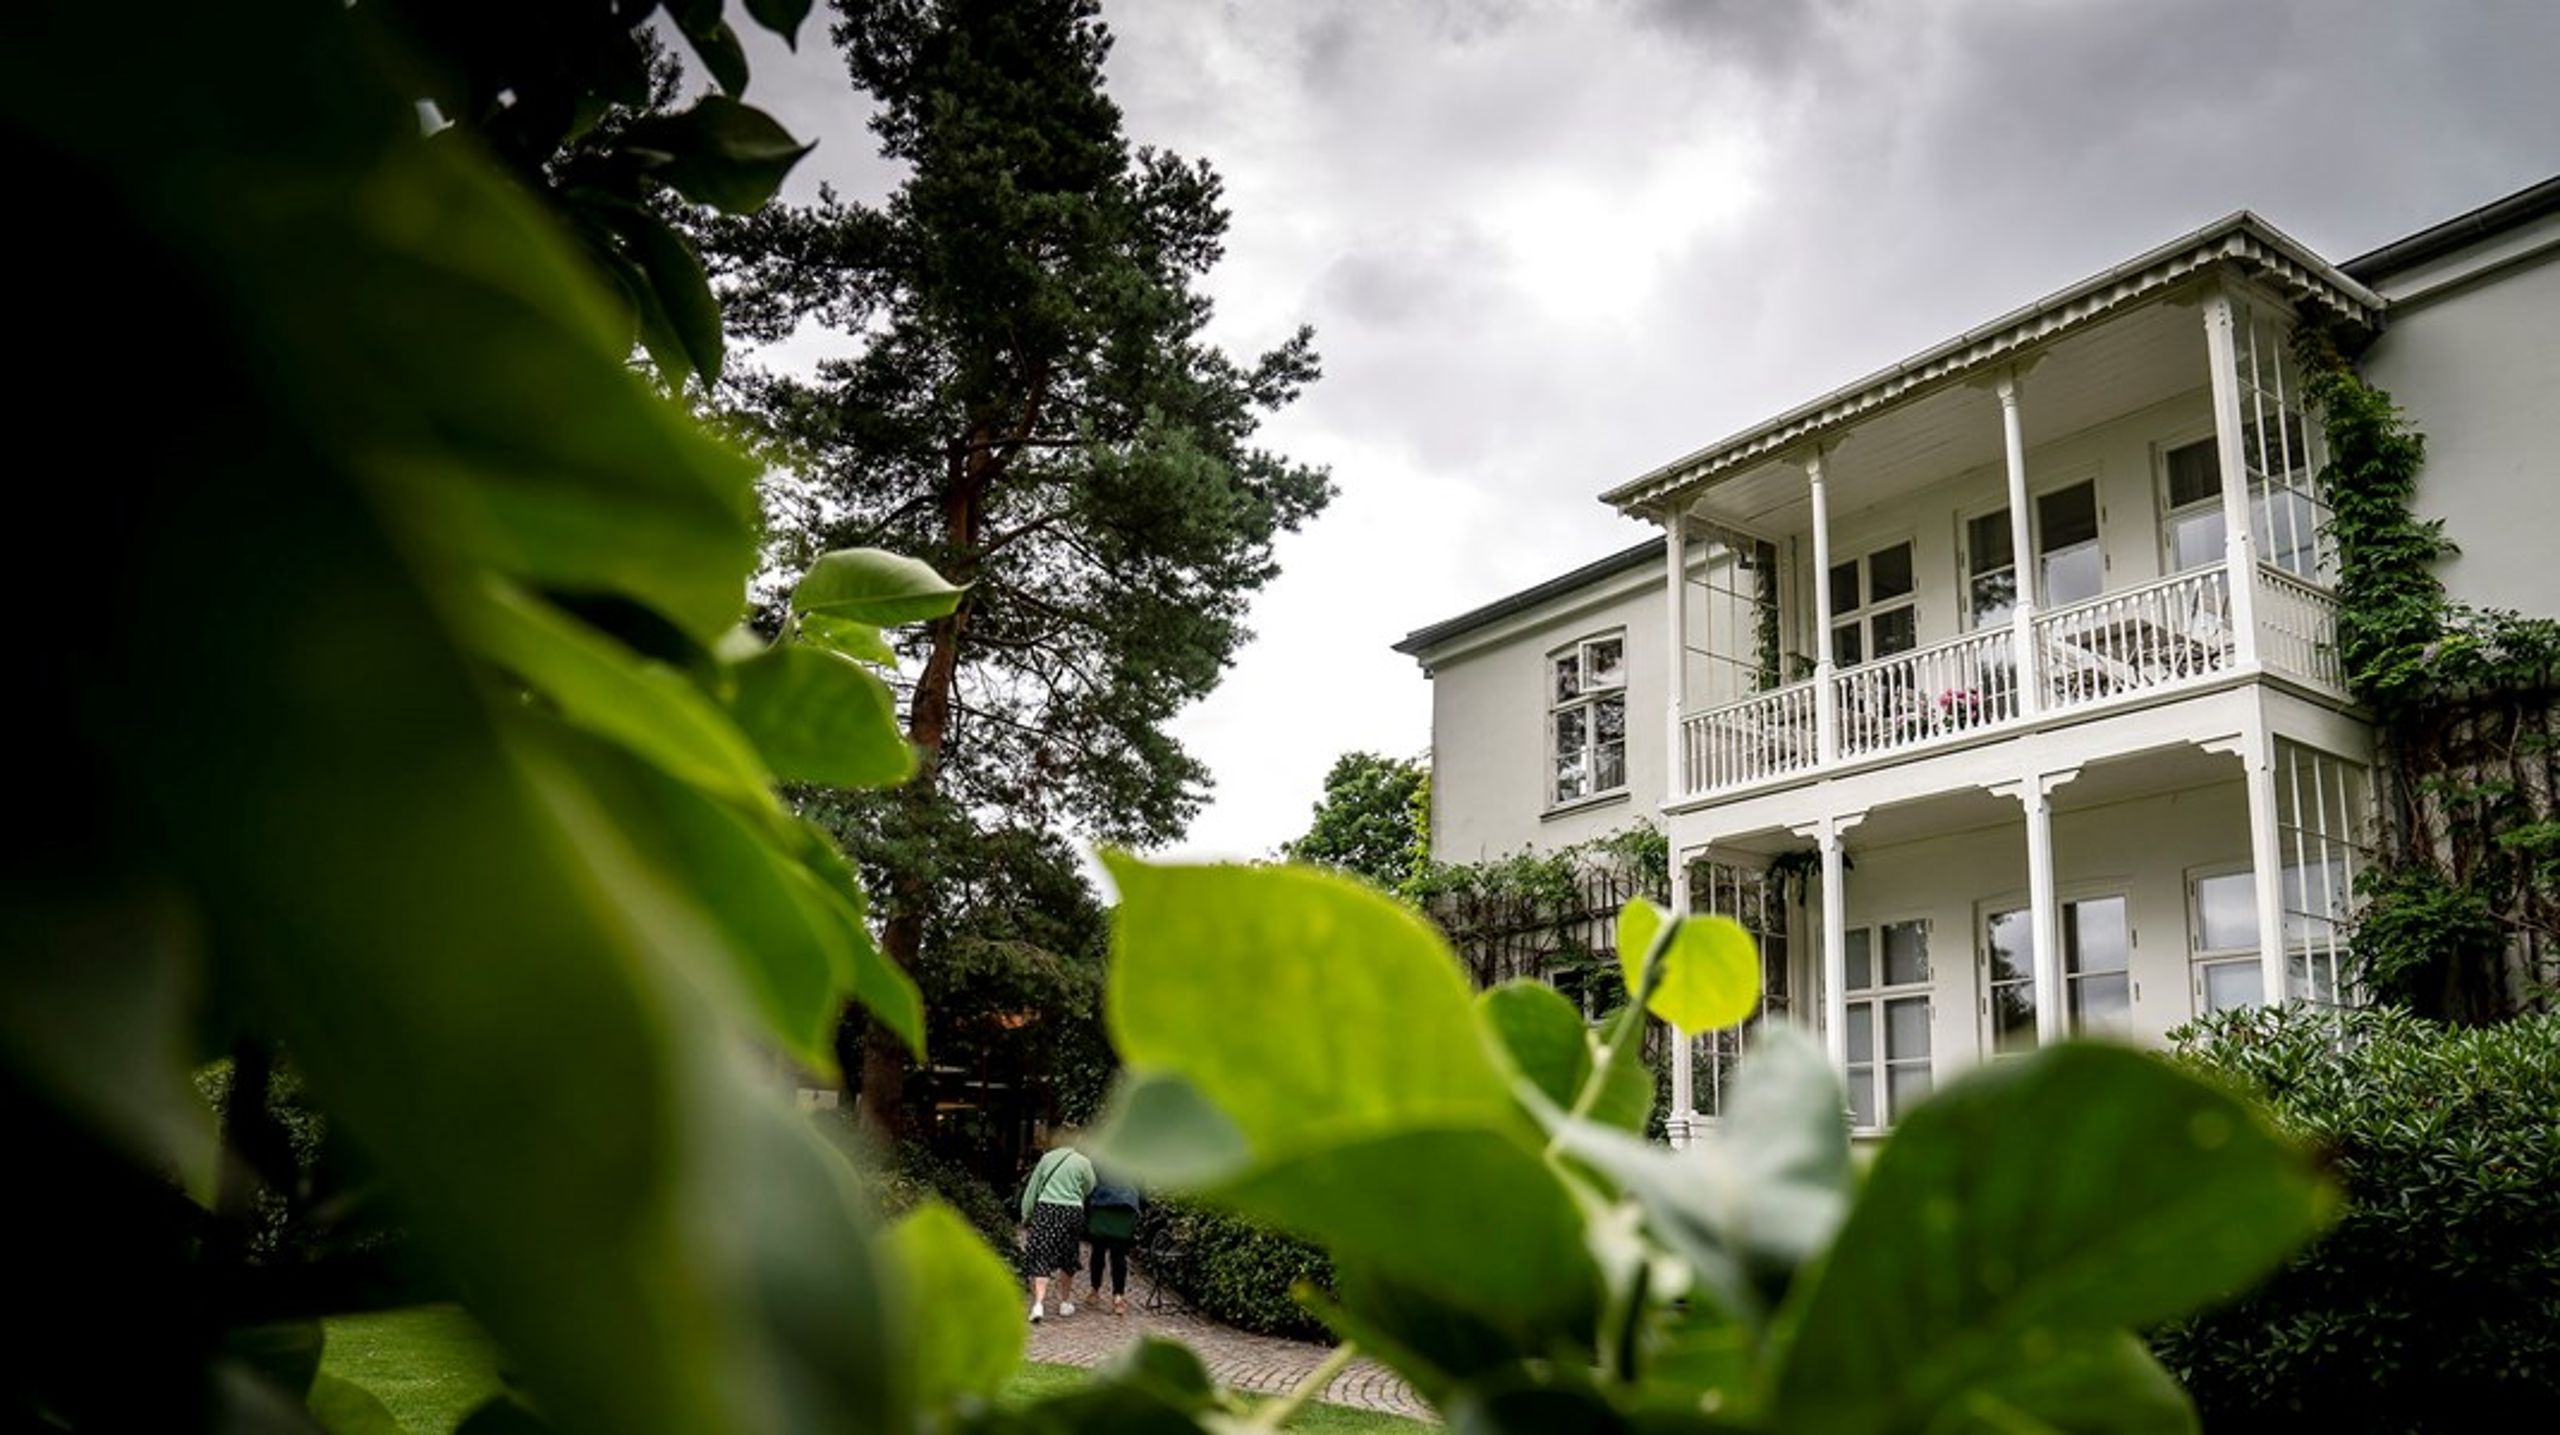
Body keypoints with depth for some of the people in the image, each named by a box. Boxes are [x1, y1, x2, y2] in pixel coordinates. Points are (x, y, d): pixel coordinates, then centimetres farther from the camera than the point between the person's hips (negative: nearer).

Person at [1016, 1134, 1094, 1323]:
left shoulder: (1047, 1158, 7)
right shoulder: (1083, 1162, 1)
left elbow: (1031, 1189, 9)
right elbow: (1089, 1189, 10)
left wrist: (1026, 1217, 14)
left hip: (1045, 1209, 0)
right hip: (1072, 1212, 0)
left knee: (1041, 1258, -1)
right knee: (1068, 1259, 16)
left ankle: (1039, 1303, -17)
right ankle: (1065, 1303, 26)